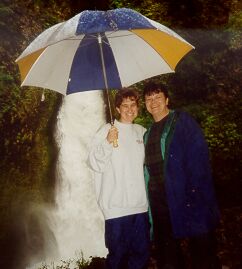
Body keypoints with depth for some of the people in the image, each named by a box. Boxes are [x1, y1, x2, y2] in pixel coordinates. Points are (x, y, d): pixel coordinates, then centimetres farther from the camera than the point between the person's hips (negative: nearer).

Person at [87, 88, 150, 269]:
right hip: (116, 206, -5)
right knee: (118, 253, 3)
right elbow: (95, 164, -9)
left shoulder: (142, 132, 11)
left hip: (140, 204, 5)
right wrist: (108, 142, -22)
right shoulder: (107, 130, -4)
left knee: (142, 252, 13)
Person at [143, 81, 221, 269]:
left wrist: (195, 193, -20)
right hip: (159, 200, 6)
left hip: (184, 196, -6)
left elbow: (199, 157, -11)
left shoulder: (182, 121, -2)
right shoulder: (149, 133, 16)